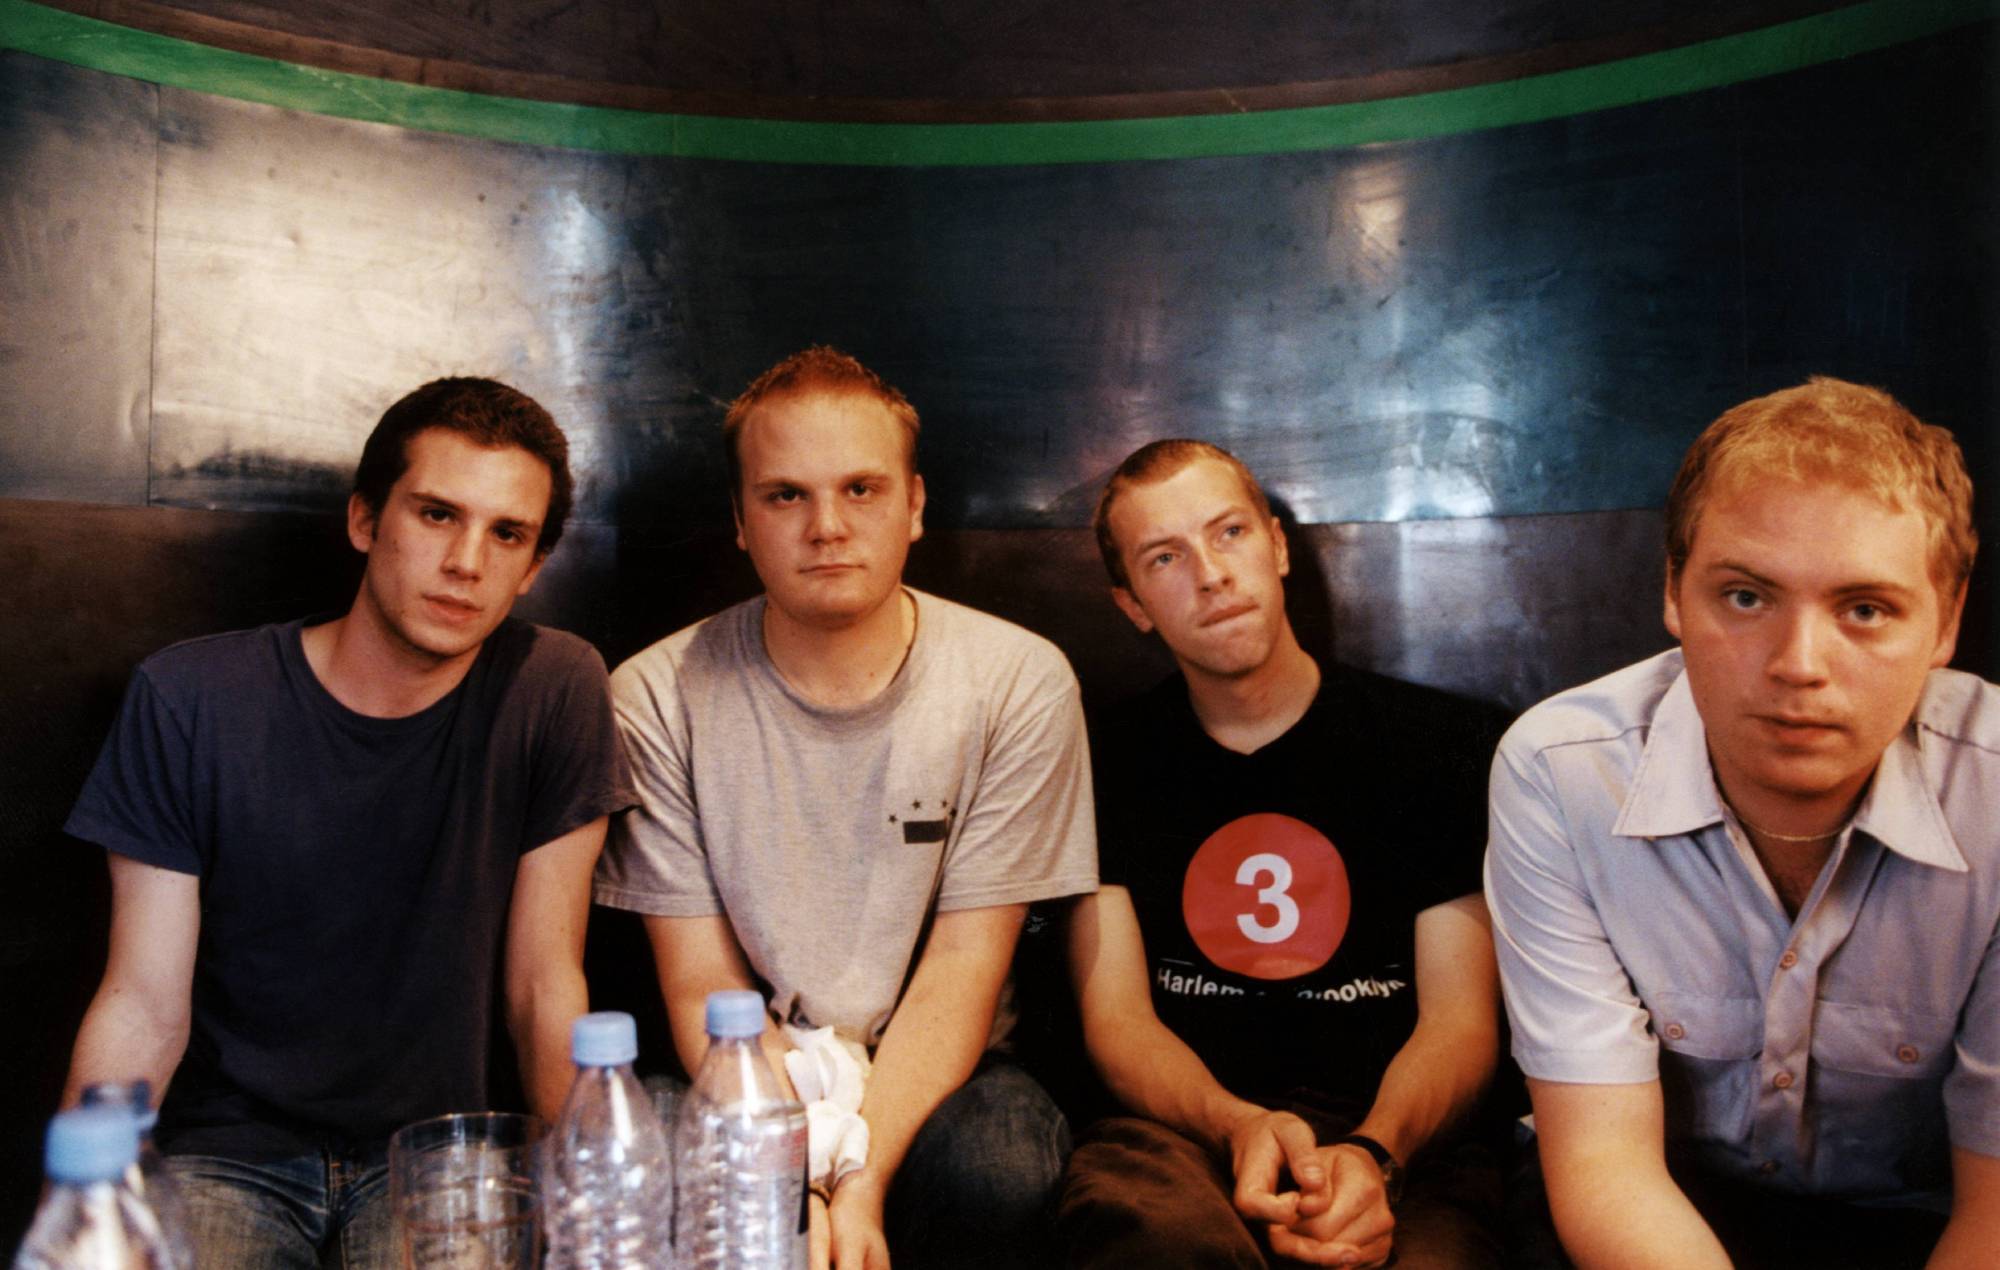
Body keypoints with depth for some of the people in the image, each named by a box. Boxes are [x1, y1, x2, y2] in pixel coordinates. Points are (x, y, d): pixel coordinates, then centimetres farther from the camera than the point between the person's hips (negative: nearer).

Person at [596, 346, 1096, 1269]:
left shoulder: (1018, 683, -8)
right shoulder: (656, 700, -7)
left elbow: (964, 967, -10)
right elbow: (704, 991, -8)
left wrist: (861, 1178, -24)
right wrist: (795, 1187, -24)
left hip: (931, 1083, 0)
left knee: (1004, 1174, -31)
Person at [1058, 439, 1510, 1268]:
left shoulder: (1446, 745, 7)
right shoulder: (1112, 764, 10)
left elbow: (1461, 1019, 2)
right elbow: (1115, 1014, 3)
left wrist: (1371, 1153, -20)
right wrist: (1243, 1128, -19)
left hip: (1397, 1141, 0)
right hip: (1185, 1129, 1)